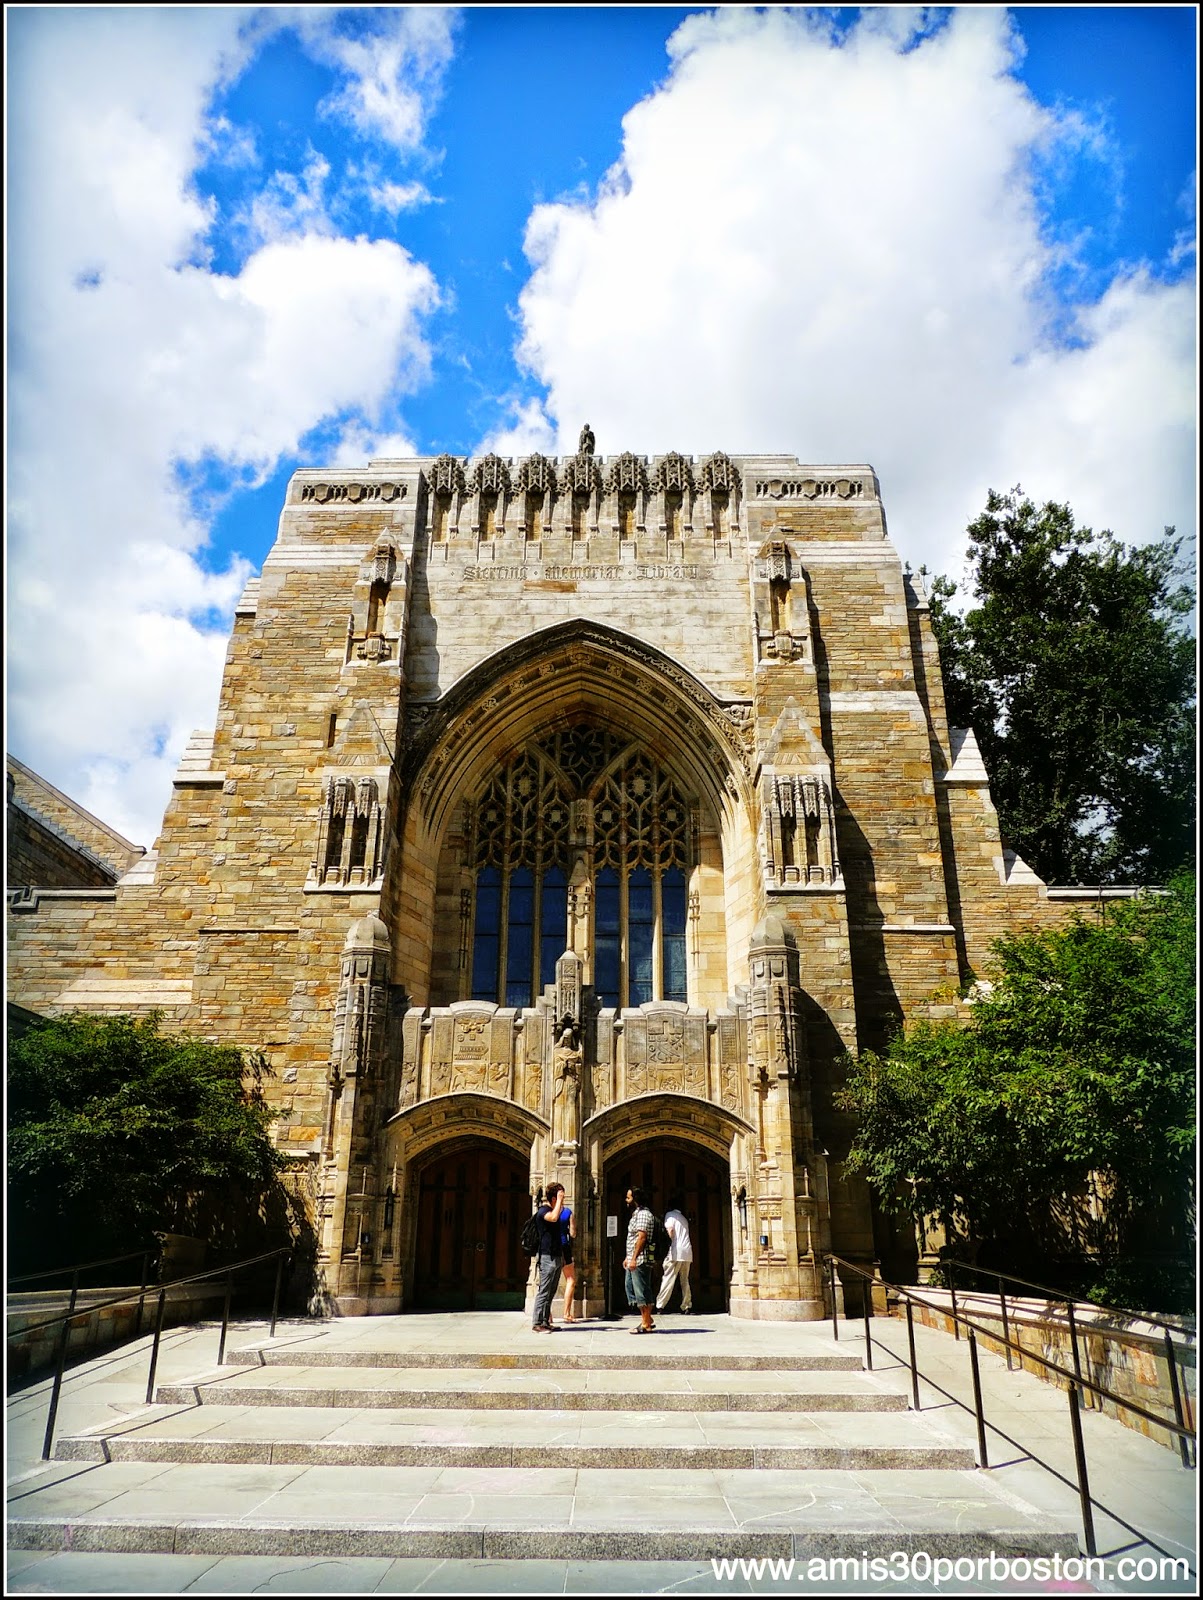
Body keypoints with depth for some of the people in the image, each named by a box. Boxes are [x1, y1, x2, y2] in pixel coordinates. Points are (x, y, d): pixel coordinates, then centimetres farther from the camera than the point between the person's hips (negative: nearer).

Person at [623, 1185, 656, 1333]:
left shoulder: (643, 1214, -14)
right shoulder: (636, 1214, 18)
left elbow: (642, 1238, -20)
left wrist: (634, 1258, -22)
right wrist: (628, 1257, 20)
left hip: (640, 1260, -11)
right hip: (633, 1260, 11)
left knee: (642, 1291, -4)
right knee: (631, 1288, 13)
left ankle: (646, 1324, 3)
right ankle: (647, 1319, 20)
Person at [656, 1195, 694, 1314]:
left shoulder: (670, 1214, 4)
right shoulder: (683, 1218, 25)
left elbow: (670, 1229, -11)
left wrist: (669, 1246, -6)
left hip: (676, 1252, -6)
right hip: (687, 1252, 6)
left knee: (668, 1279, -5)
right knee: (685, 1280, 11)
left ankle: (660, 1306, -8)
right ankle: (687, 1306, 7)